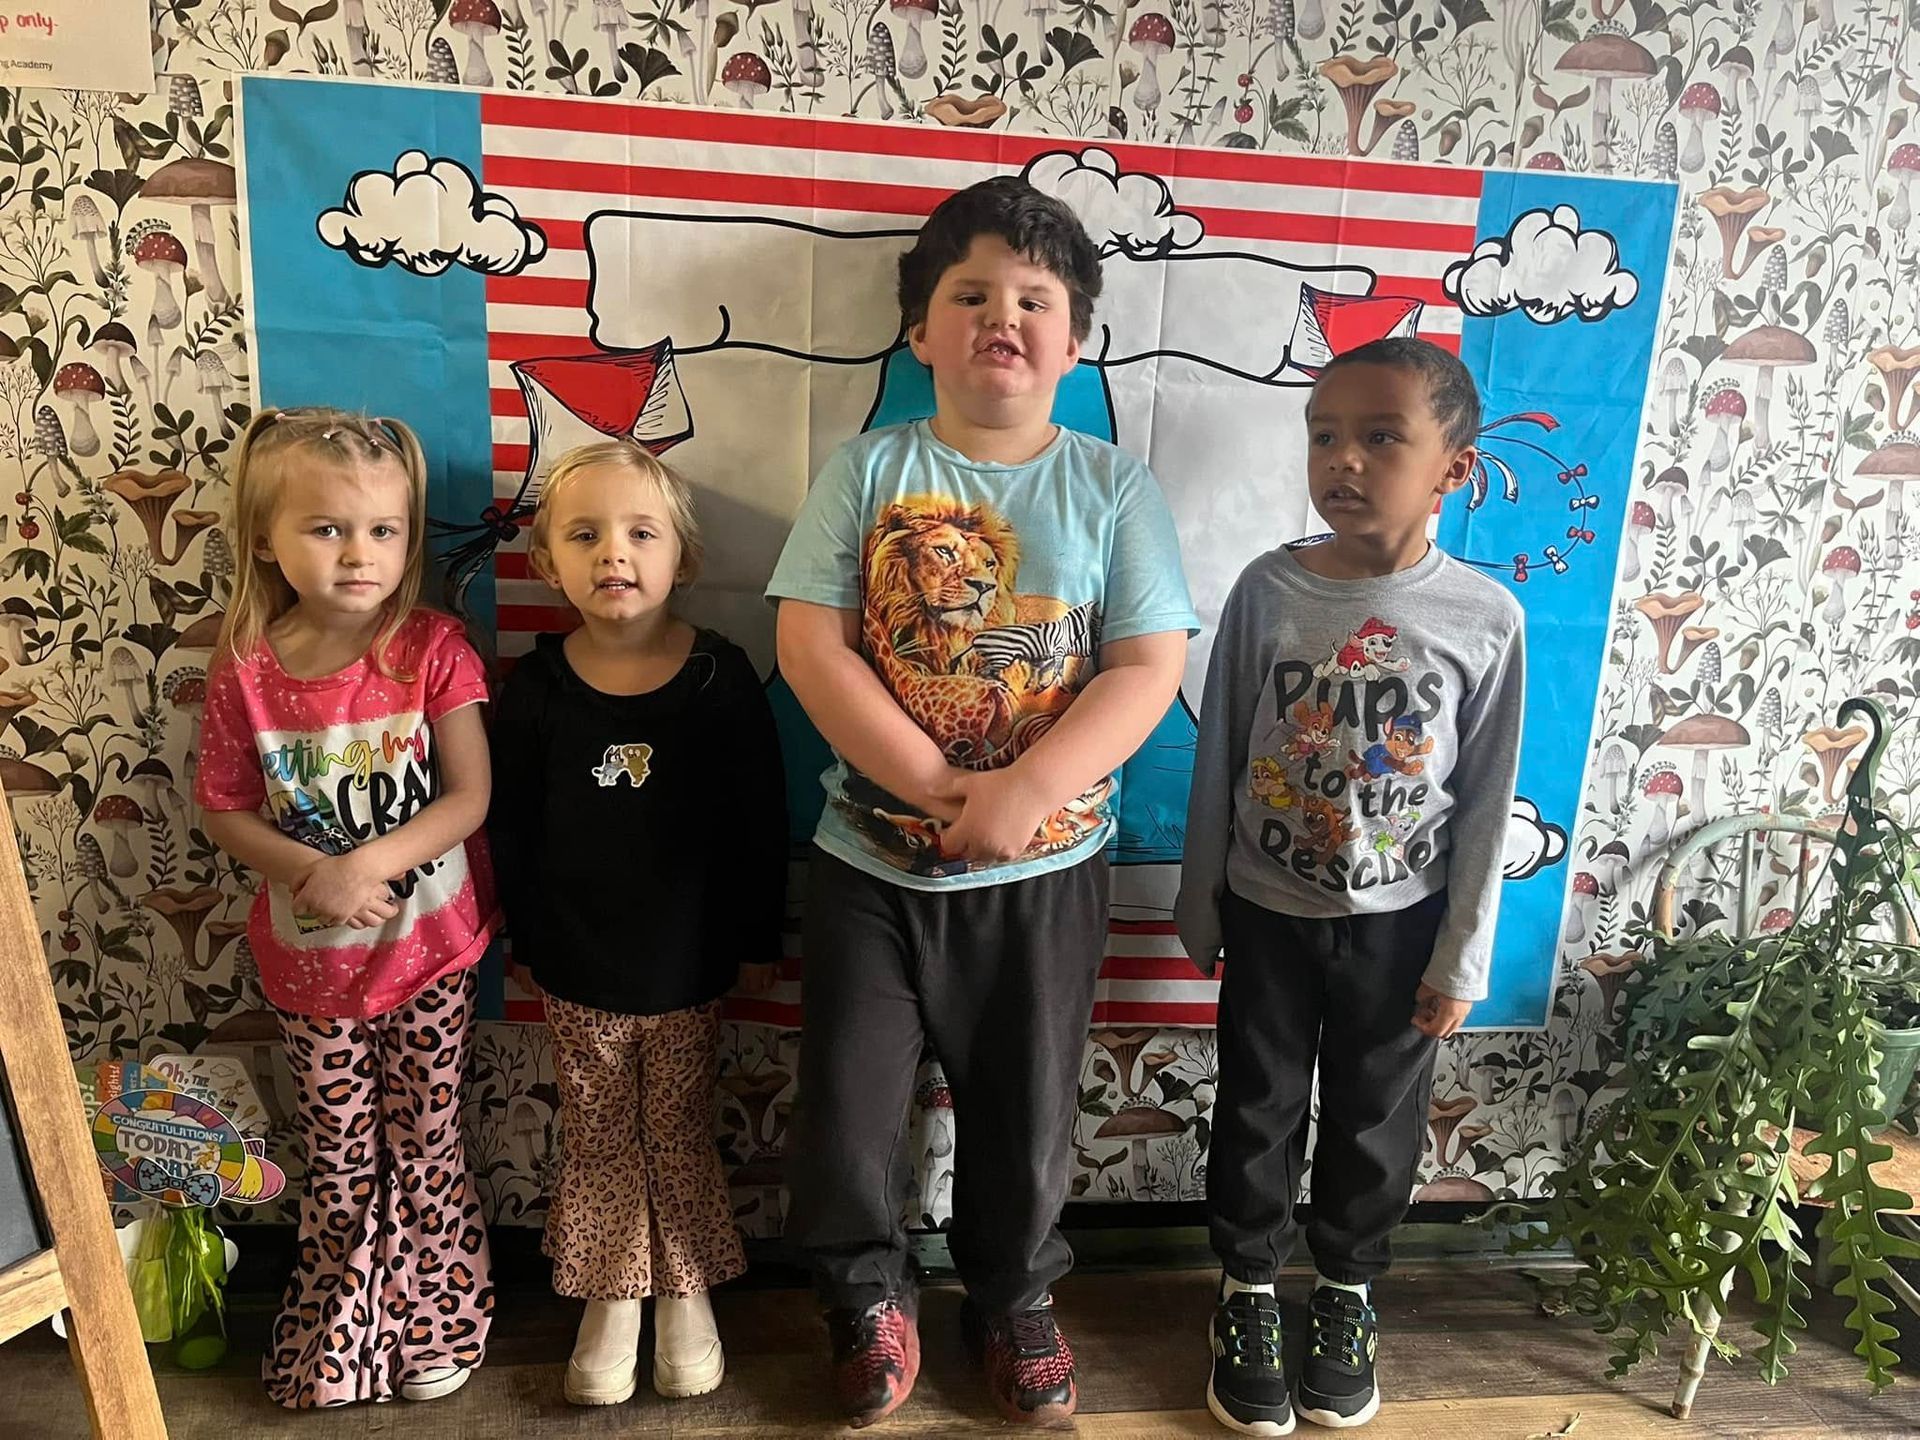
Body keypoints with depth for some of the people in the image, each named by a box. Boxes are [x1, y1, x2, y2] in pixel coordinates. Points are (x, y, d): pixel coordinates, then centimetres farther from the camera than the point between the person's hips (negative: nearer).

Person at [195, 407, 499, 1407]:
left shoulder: (432, 650, -14)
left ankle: (436, 1319, 35)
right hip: (311, 956, 2)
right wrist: (312, 872, -18)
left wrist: (368, 865, -24)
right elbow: (223, 810, -3)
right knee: (338, 1156, 18)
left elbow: (471, 795, -15)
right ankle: (341, 1328, 40)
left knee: (425, 1141, 14)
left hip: (429, 944, -1)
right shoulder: (246, 670, -9)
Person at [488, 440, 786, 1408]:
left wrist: (757, 940, -1)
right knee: (597, 1142, 15)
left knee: (679, 1137, 14)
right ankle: (610, 1301, 34)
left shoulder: (721, 677, -10)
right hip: (577, 972, 1)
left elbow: (760, 821, -4)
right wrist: (526, 939, 5)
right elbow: (510, 827, 2)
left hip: (689, 965, -1)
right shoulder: (536, 687, -7)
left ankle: (686, 1294, 35)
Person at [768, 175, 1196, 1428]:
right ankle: (870, 1295, 39)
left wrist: (1026, 791, -21)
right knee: (847, 1104, 11)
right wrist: (929, 781, -19)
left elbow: (1148, 668, -9)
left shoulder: (1114, 488, -3)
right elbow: (811, 640, -10)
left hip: (1046, 868, 0)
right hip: (873, 857, 1)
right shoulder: (869, 469, -3)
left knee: (1026, 1108, 16)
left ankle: (1014, 1299, 43)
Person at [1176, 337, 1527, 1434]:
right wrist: (1200, 907, 2)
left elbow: (1487, 806, -5)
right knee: (1259, 1114, 15)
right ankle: (1250, 1297, 37)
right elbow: (1219, 760, -3)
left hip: (1398, 925, 0)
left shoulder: (1486, 619, -12)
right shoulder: (1268, 589, -11)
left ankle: (1347, 1297, 42)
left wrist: (1462, 957, -2)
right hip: (1267, 914, 0)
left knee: (1376, 1125, 17)